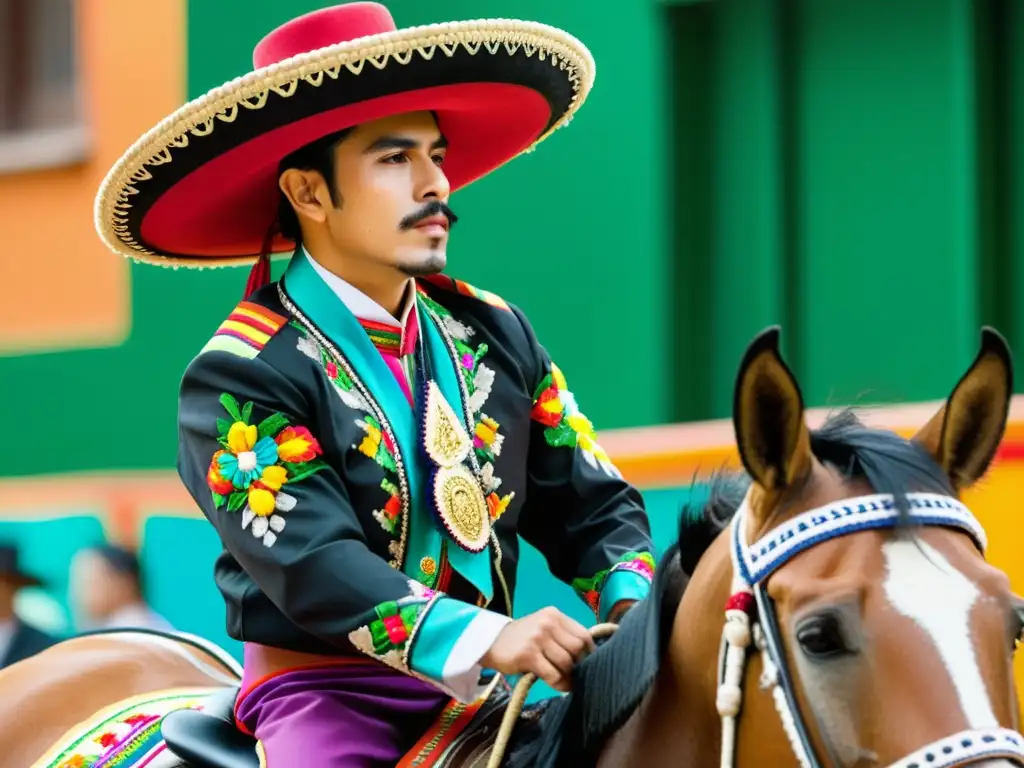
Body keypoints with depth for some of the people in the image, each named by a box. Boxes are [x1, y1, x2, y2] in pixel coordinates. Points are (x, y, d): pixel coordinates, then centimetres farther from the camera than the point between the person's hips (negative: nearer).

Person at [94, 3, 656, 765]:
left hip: (480, 696, 5)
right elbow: (312, 561, -21)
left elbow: (586, 503, 9)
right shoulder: (242, 375, -9)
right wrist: (485, 637, -34)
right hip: (325, 695, -5)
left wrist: (636, 605, -14)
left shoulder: (493, 332, 10)